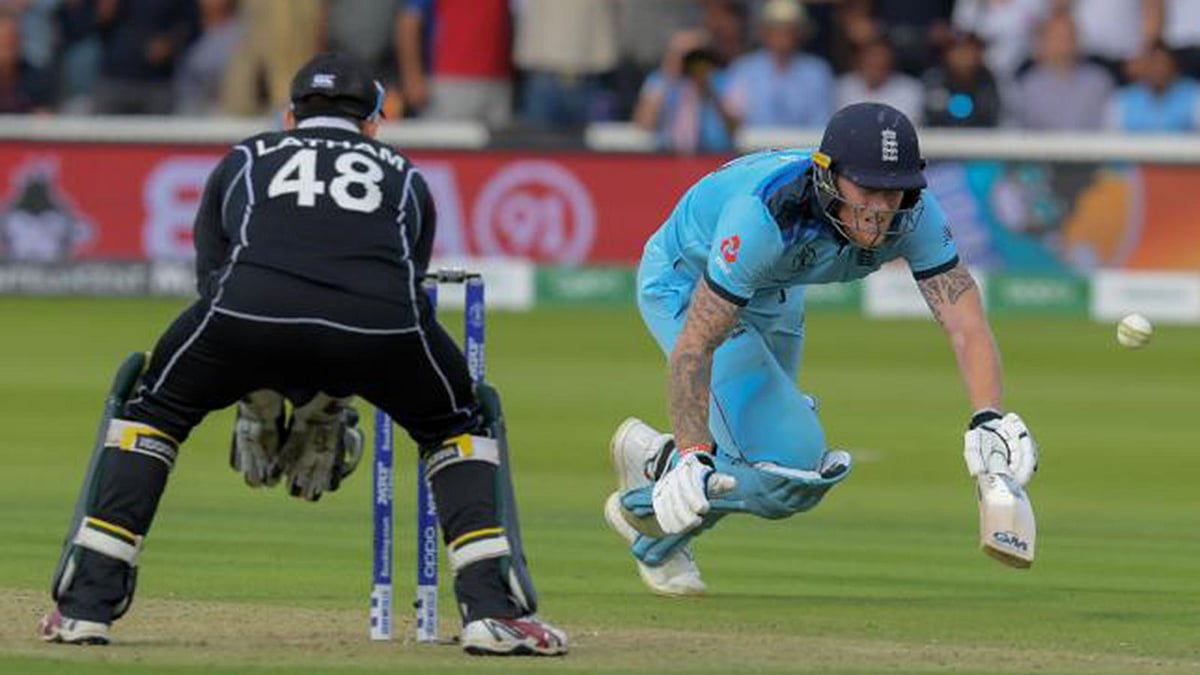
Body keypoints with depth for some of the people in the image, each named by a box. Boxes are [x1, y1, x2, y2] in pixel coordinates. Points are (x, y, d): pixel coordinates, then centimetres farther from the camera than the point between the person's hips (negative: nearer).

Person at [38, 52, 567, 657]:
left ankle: (85, 606, 19)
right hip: (382, 321, 0)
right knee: (460, 422, 29)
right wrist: (328, 412, 42)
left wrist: (254, 410, 40)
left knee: (153, 408, 28)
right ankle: (492, 611, 13)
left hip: (249, 304, 0)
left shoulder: (242, 161, 37)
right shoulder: (405, 176, 38)